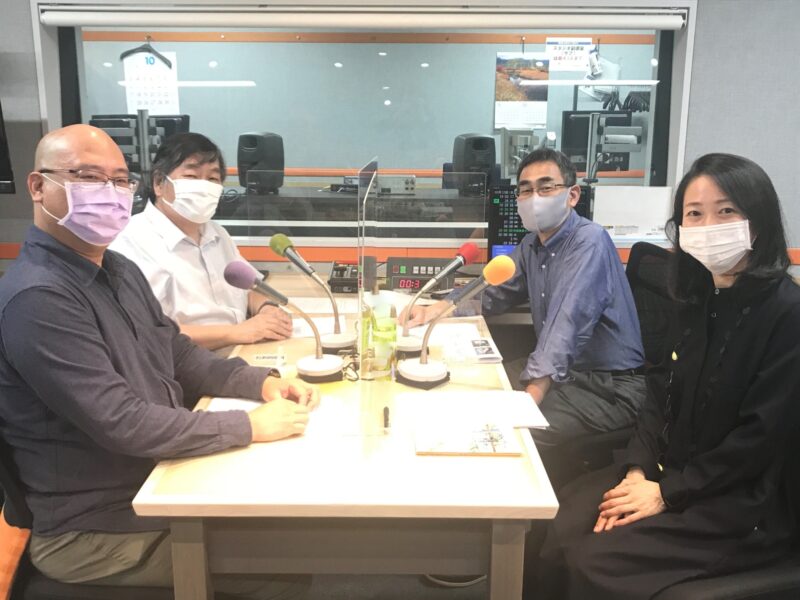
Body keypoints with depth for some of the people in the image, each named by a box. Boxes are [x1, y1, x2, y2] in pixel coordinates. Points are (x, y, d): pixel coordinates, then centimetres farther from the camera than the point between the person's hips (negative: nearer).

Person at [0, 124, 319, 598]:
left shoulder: (120, 270, 7)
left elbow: (180, 355, 12)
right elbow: (122, 424, -29)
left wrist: (261, 382, -4)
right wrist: (251, 426, -24)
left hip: (160, 482, 9)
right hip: (99, 529, -8)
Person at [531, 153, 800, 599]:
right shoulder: (698, 299, 6)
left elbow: (762, 436, -20)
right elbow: (662, 393, 6)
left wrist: (667, 494, -17)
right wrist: (637, 471, -7)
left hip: (749, 503, -7)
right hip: (673, 473, 7)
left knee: (596, 561, -18)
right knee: (559, 526, -8)